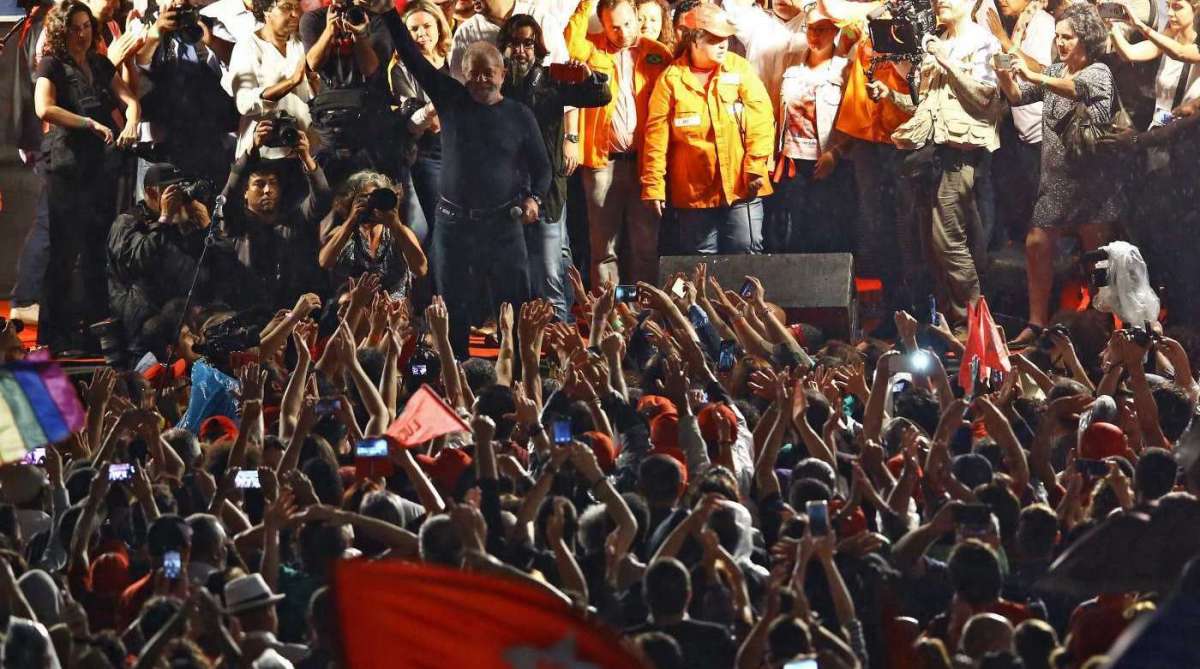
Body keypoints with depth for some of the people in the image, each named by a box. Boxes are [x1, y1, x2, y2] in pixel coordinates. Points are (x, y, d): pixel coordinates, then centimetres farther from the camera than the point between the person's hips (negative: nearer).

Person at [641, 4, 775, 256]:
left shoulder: (739, 68, 2)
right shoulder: (672, 79, -2)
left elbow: (761, 119, -3)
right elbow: (657, 136, -3)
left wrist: (756, 167, -11)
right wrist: (653, 185, -6)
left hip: (741, 188, 0)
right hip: (694, 191, 0)